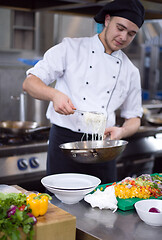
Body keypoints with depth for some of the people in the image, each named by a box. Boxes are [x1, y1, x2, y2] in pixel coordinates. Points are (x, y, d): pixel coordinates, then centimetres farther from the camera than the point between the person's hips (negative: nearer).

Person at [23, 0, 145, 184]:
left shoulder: (131, 72, 10)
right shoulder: (70, 48, 1)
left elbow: (134, 117, 16)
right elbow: (29, 83, -2)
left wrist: (122, 131, -7)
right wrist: (54, 94, -23)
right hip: (64, 142, -3)